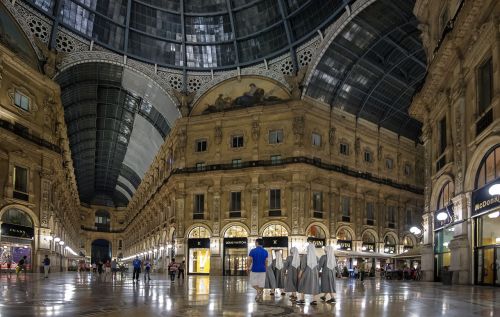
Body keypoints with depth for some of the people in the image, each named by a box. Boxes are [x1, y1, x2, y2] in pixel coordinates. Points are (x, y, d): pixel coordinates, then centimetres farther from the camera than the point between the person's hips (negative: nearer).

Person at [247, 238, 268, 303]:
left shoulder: (253, 251, -8)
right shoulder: (265, 252, 2)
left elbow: (249, 261, -7)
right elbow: (266, 262, 6)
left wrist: (248, 268, 8)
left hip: (254, 270, -3)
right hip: (262, 270, 3)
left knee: (253, 283, 10)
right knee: (261, 284, 8)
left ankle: (259, 290, -17)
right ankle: (260, 298, 9)